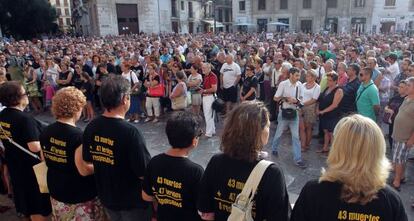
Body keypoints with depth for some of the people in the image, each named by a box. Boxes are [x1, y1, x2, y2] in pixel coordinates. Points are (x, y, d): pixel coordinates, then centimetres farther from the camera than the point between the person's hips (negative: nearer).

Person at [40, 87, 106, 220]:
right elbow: (84, 170, -24)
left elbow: (47, 161, 8)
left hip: (56, 192, 7)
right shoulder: (78, 136, -26)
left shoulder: (45, 132, -4)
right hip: (81, 196, -6)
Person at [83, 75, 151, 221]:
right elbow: (143, 173, -26)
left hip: (106, 196, 6)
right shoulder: (130, 132, -29)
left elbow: (87, 160, 5)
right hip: (132, 200, -6)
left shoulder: (91, 127, -9)